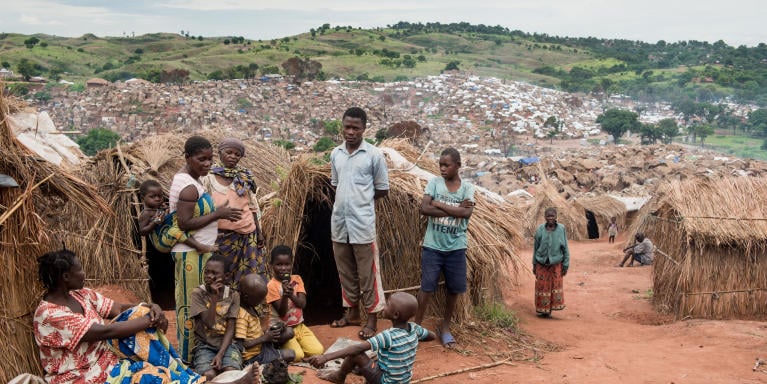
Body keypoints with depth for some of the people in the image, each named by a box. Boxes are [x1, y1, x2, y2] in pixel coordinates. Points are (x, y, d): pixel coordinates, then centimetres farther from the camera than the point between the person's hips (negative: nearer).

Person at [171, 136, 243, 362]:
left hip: (194, 252, 11)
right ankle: (190, 358, 8)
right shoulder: (189, 187, -20)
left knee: (187, 304, 17)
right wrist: (218, 214, -21)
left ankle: (187, 353, 28)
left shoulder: (185, 179, 12)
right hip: (191, 254, -11)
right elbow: (184, 223, -24)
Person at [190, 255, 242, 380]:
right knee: (208, 375, -31)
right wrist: (214, 296, -20)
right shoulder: (198, 293, -4)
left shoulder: (233, 295, 1)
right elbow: (209, 323, -13)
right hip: (204, 345, -1)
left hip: (227, 344, 1)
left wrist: (220, 354, -17)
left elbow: (230, 329, -3)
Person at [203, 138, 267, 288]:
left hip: (246, 235, 2)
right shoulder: (209, 178, 0)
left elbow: (252, 207, 9)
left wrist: (259, 231, 6)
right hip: (220, 235, -1)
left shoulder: (244, 177, 6)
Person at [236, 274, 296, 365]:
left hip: (261, 345, 9)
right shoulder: (241, 316, -26)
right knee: (290, 354, -14)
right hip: (253, 357, -9)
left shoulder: (250, 307, 3)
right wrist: (264, 338, -23)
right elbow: (240, 344, -29)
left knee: (289, 331, 5)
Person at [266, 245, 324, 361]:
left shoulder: (297, 279, 2)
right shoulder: (271, 286, -12)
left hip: (299, 326, 4)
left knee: (318, 351, -13)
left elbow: (303, 304, -10)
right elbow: (281, 313, -17)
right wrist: (284, 295, -34)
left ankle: (298, 343, 13)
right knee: (297, 355, -24)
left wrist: (291, 295, -30)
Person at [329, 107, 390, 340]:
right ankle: (352, 312, 29)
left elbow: (383, 190, -1)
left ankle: (372, 319, 10)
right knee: (345, 272, 15)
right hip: (339, 222, 5)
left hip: (363, 223, -5)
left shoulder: (374, 155, -7)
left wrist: (361, 198, 2)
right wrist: (348, 198, 5)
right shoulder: (336, 154, 8)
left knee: (367, 274, 1)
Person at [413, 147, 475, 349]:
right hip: (432, 245, -1)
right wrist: (455, 210, -15)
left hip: (456, 247, 1)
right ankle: (417, 325, 12)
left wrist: (439, 204, -14)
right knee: (427, 287, 0)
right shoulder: (434, 183, -1)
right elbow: (424, 208, -14)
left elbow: (466, 212, -17)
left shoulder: (467, 187, 0)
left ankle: (445, 327, 25)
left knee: (454, 289, 9)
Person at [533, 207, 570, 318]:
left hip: (556, 264, 0)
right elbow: (535, 247, 4)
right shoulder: (540, 229, -4)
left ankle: (550, 309, 19)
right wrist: (534, 264, 4)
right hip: (542, 264, 0)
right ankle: (542, 310, 18)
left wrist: (566, 264, -3)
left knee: (555, 285, 7)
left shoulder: (561, 229, -5)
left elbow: (565, 248, -1)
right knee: (542, 286, 5)